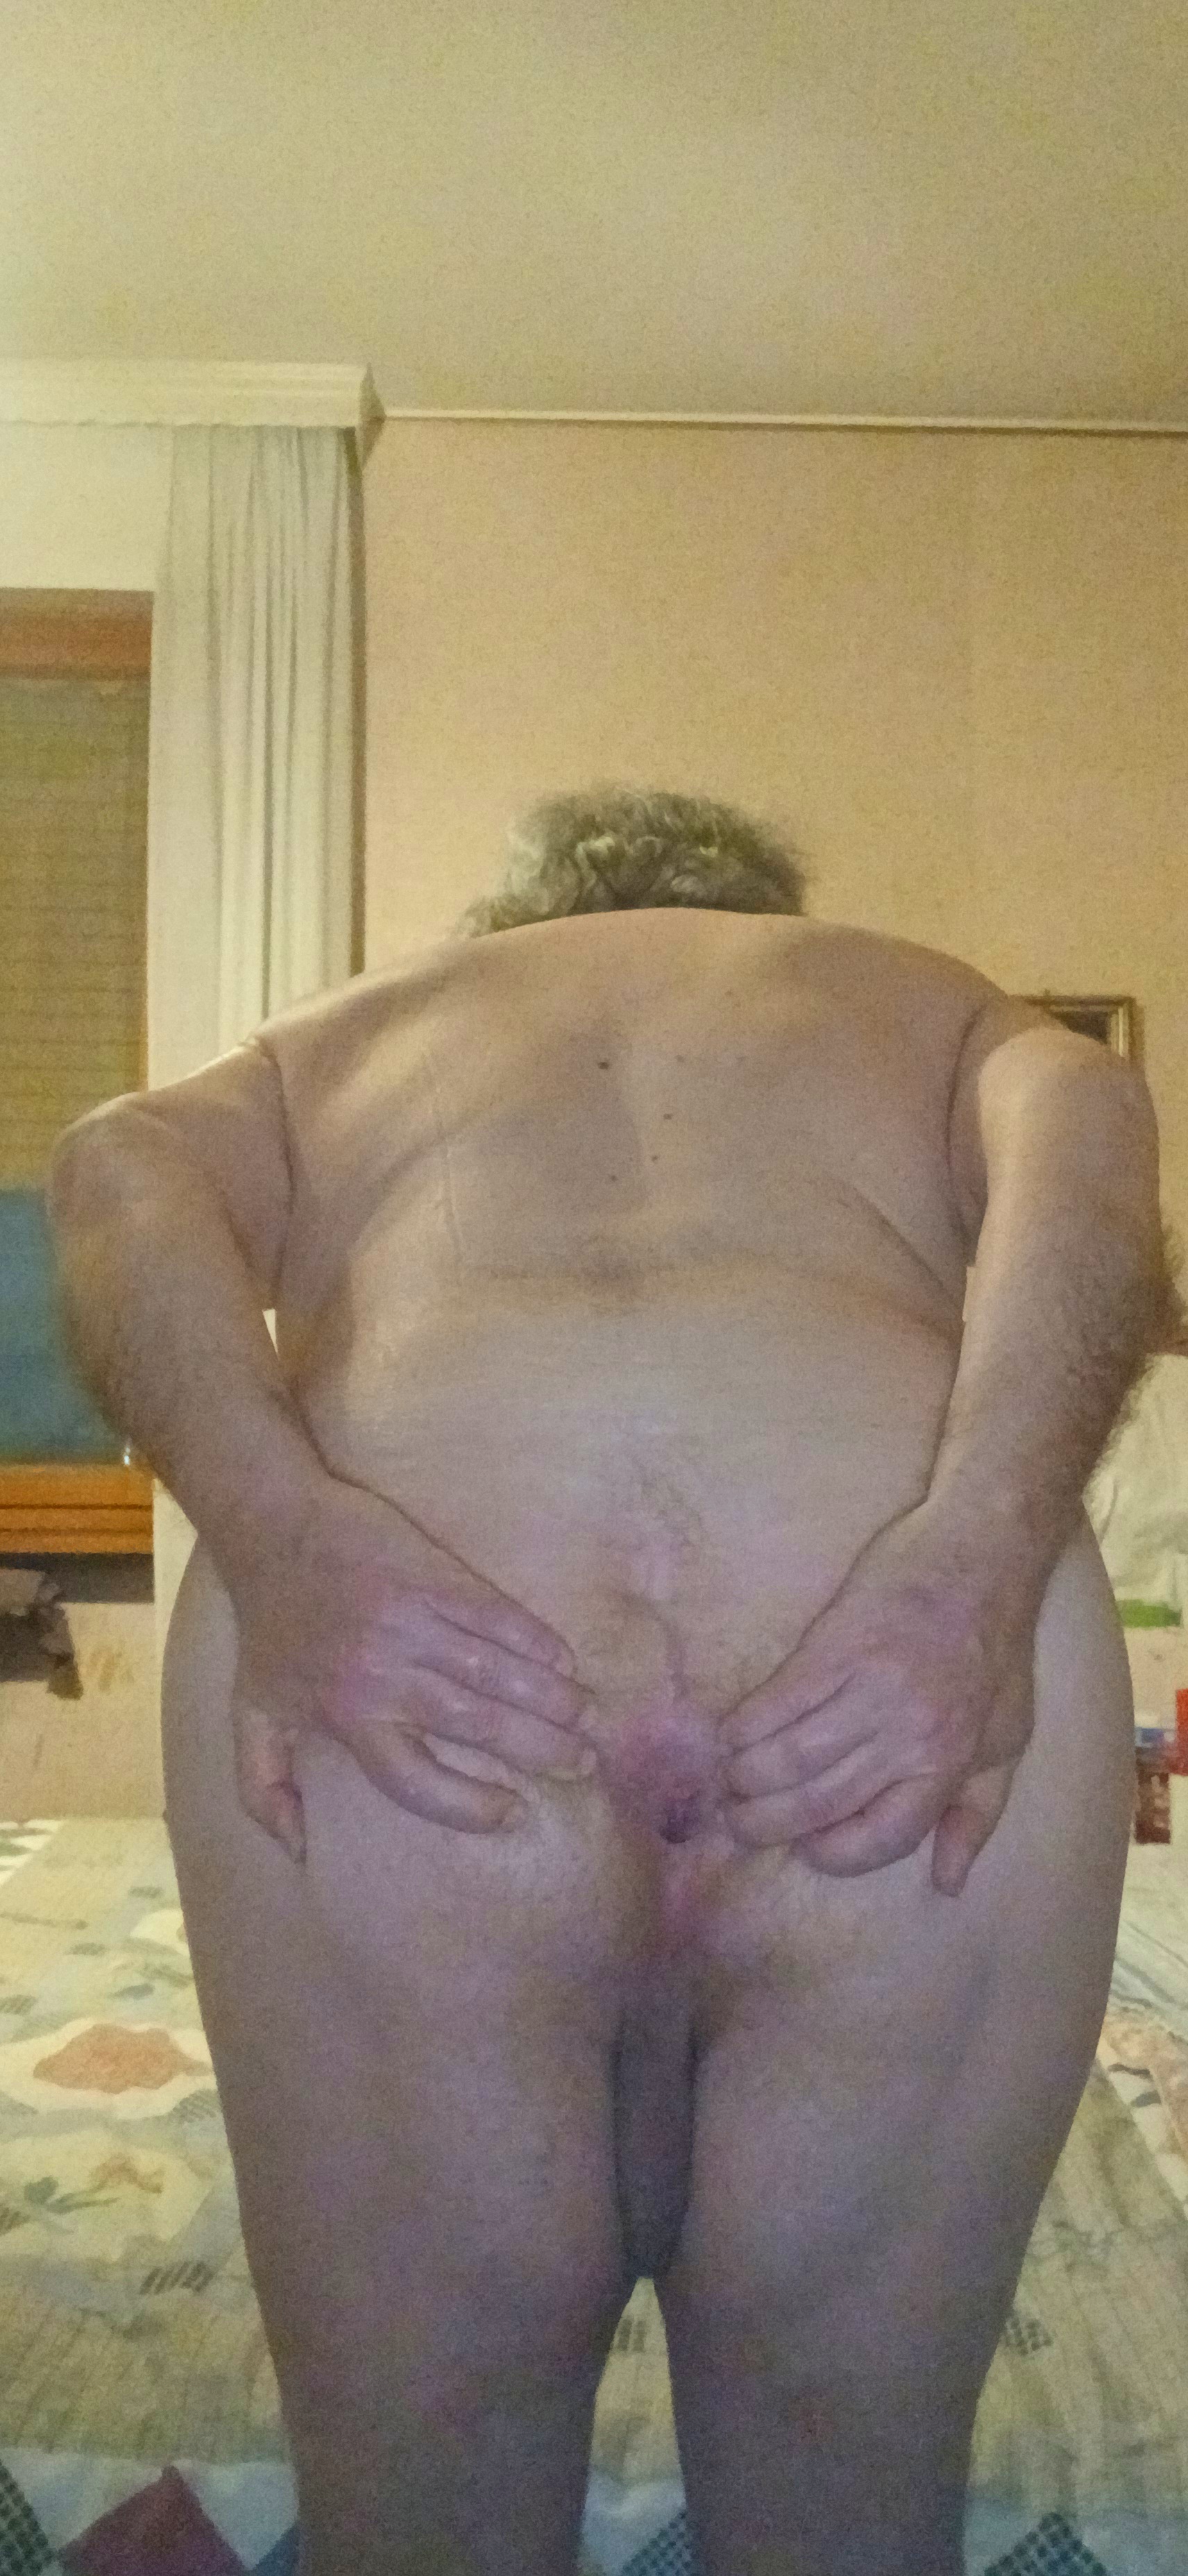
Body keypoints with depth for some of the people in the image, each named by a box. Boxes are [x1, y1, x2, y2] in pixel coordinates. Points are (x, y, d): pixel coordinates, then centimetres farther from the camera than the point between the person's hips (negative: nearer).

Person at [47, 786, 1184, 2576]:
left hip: (387, 1721, 1)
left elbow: (124, 1170, 10)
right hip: (942, 1690, 1)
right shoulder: (936, 1001, 32)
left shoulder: (351, 1029, 33)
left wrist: (282, 1533, -5)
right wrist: (982, 1556, -7)